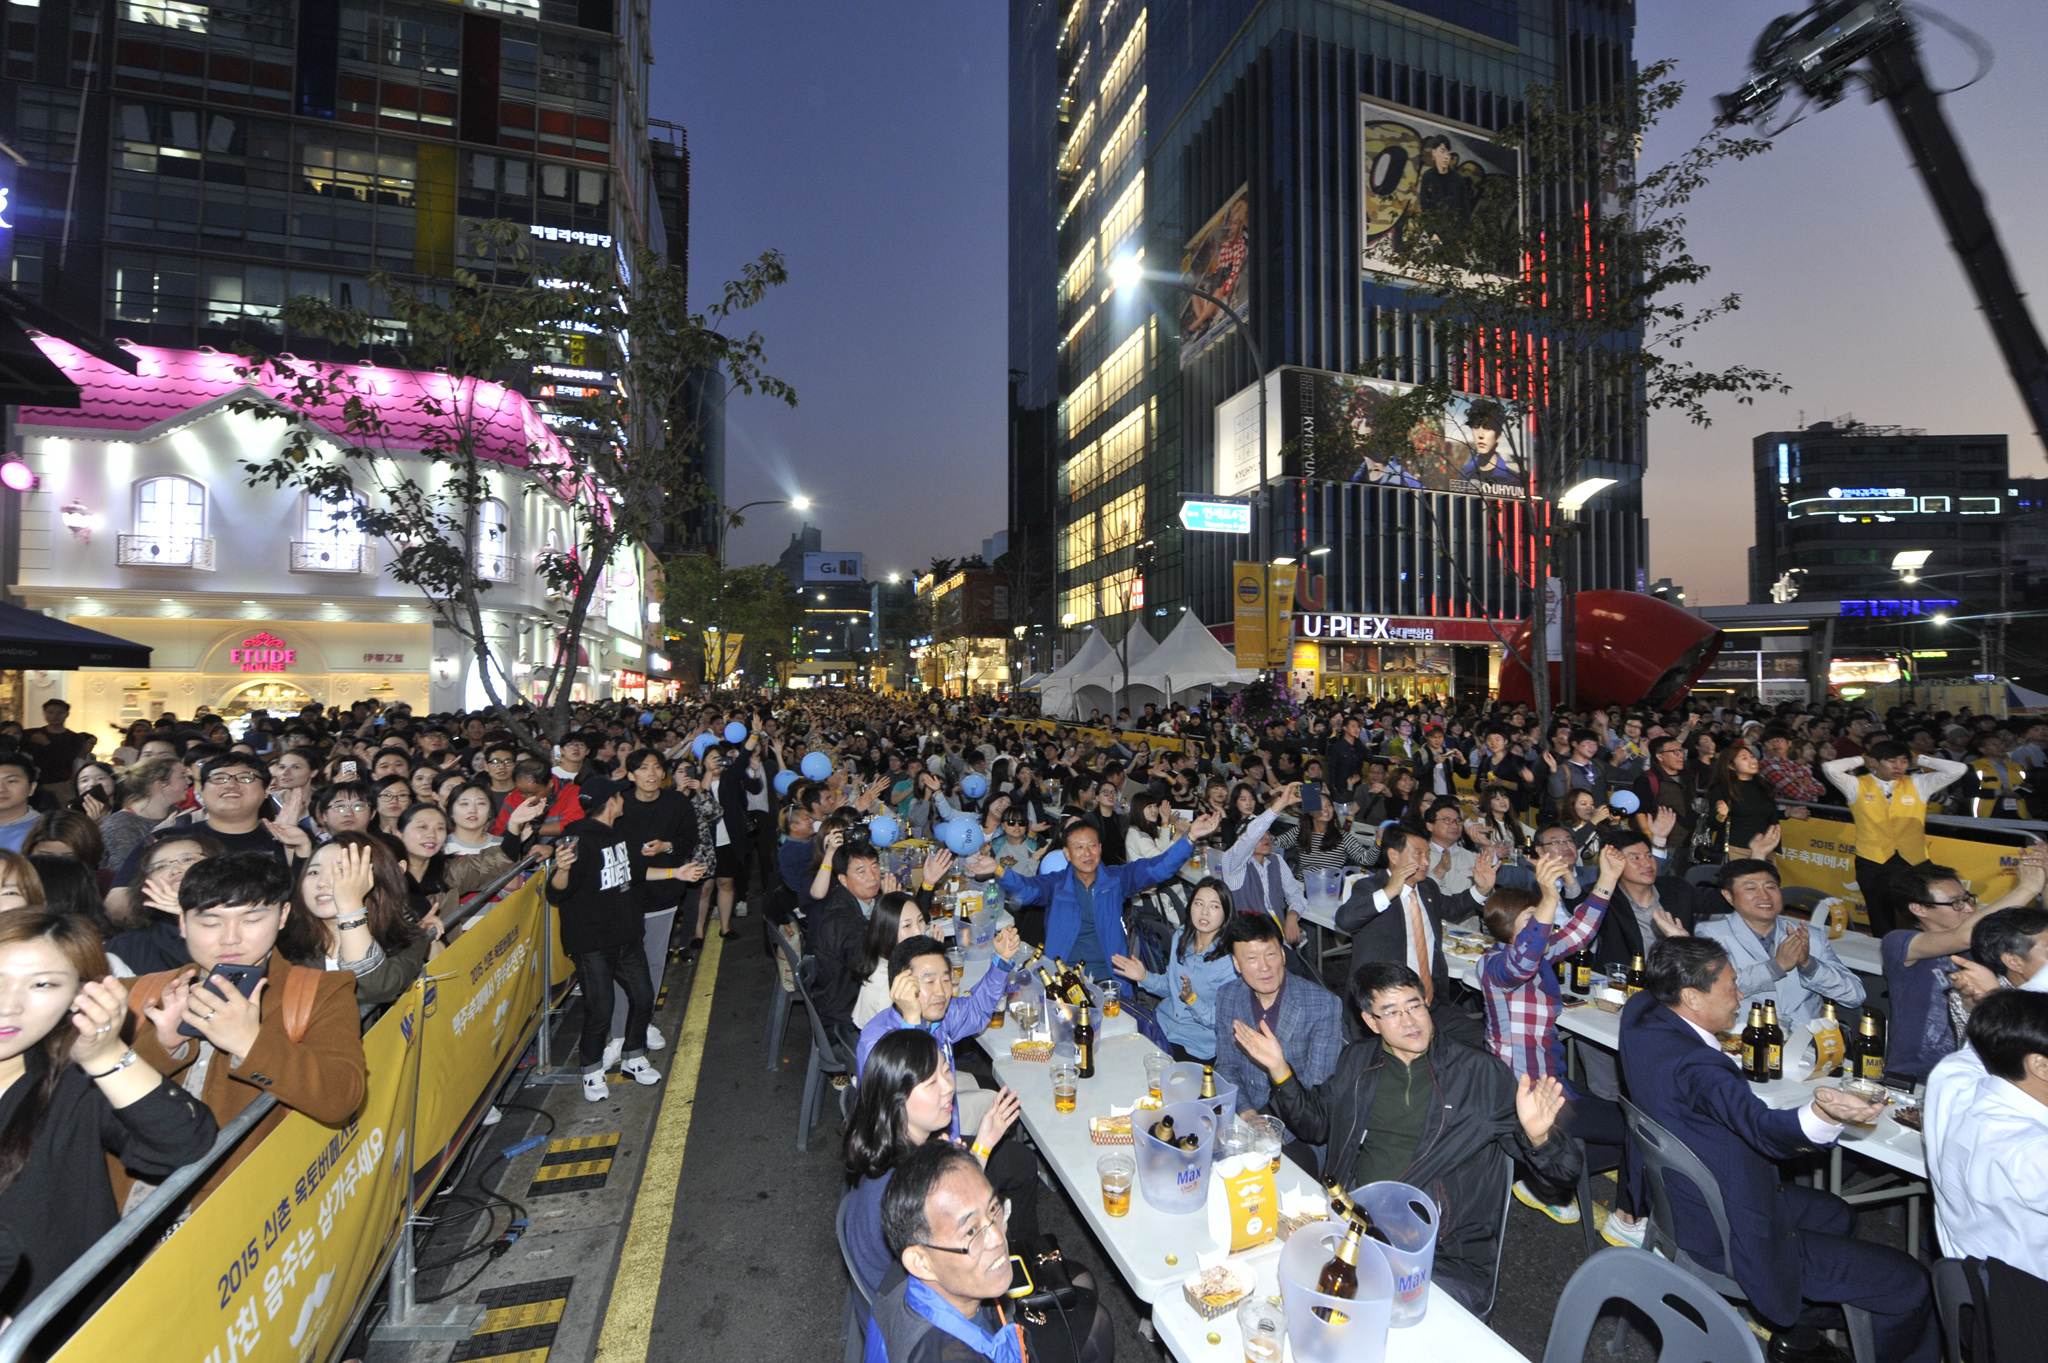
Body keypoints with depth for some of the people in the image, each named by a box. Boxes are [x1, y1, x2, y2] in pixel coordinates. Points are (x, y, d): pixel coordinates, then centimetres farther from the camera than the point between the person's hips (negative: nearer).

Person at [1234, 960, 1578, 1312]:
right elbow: (1316, 1124, 22)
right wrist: (1279, 1069, 6)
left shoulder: (1482, 1075, -3)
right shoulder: (1357, 1061, 9)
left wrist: (1537, 1137, -27)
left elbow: (1562, 1173, -2)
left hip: (1446, 1259, -3)